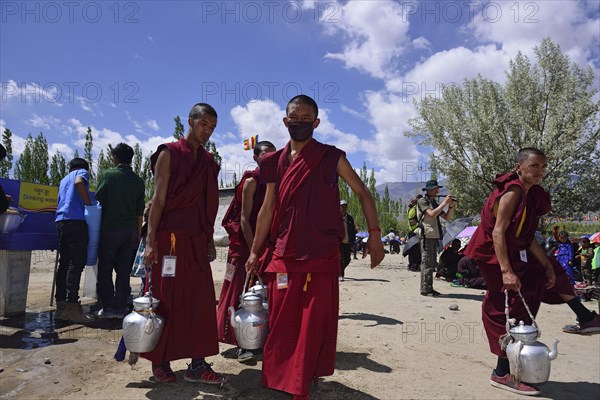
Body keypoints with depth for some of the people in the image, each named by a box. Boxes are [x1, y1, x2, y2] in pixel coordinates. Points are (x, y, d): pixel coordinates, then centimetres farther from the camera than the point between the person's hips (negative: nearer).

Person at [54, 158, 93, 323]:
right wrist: (89, 204, -11)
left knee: (64, 262, 7)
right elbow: (79, 182, -14)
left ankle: (60, 305, 7)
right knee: (77, 263, -12)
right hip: (76, 219, -8)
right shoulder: (82, 172, 9)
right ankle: (72, 305, -17)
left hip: (60, 220, 8)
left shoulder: (64, 179, 31)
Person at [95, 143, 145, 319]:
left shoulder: (107, 175, -3)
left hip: (109, 229, -3)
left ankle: (108, 307, 5)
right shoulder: (138, 181, 7)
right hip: (130, 231, 3)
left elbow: (98, 202, -4)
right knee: (124, 271, 7)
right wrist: (138, 234, 15)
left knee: (105, 270, 6)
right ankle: (120, 307, 9)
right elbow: (140, 212, 8)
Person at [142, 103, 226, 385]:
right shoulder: (169, 154, -1)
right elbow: (158, 199, -7)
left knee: (201, 301, 3)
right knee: (167, 302, 2)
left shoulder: (209, 162, 15)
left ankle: (198, 364, 11)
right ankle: (160, 362, 18)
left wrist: (210, 241, 14)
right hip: (171, 238, -5)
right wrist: (151, 241, -13)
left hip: (198, 241, 6)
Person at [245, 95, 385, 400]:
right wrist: (255, 250, 13)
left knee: (315, 322, 2)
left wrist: (374, 234, -4)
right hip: (284, 254, 3)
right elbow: (267, 208, 13)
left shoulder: (331, 157, 1)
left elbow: (362, 193, 5)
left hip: (322, 254, -2)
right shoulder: (275, 162, 10)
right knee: (282, 320, 6)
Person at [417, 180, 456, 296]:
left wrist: (451, 206, 0)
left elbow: (447, 218, 16)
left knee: (432, 264, 10)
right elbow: (432, 214, -19)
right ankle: (425, 289, -6)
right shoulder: (422, 201, -4)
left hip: (435, 236, 9)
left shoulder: (435, 203, 20)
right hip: (427, 236, -9)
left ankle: (429, 288, 15)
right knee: (427, 263, -8)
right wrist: (444, 203, -14)